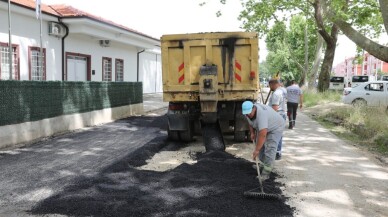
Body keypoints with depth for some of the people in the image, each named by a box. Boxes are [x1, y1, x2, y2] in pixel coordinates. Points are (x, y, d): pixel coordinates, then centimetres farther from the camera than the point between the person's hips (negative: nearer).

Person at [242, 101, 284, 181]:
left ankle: (266, 173, -14)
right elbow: (250, 121, 10)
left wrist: (256, 150, -43)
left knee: (270, 148, -17)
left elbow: (263, 134, -45)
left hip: (275, 128, -8)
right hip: (264, 128, 9)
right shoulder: (248, 112, -15)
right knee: (260, 145, 11)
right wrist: (252, 133, -1)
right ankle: (263, 164, 31)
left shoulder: (261, 114, -41)